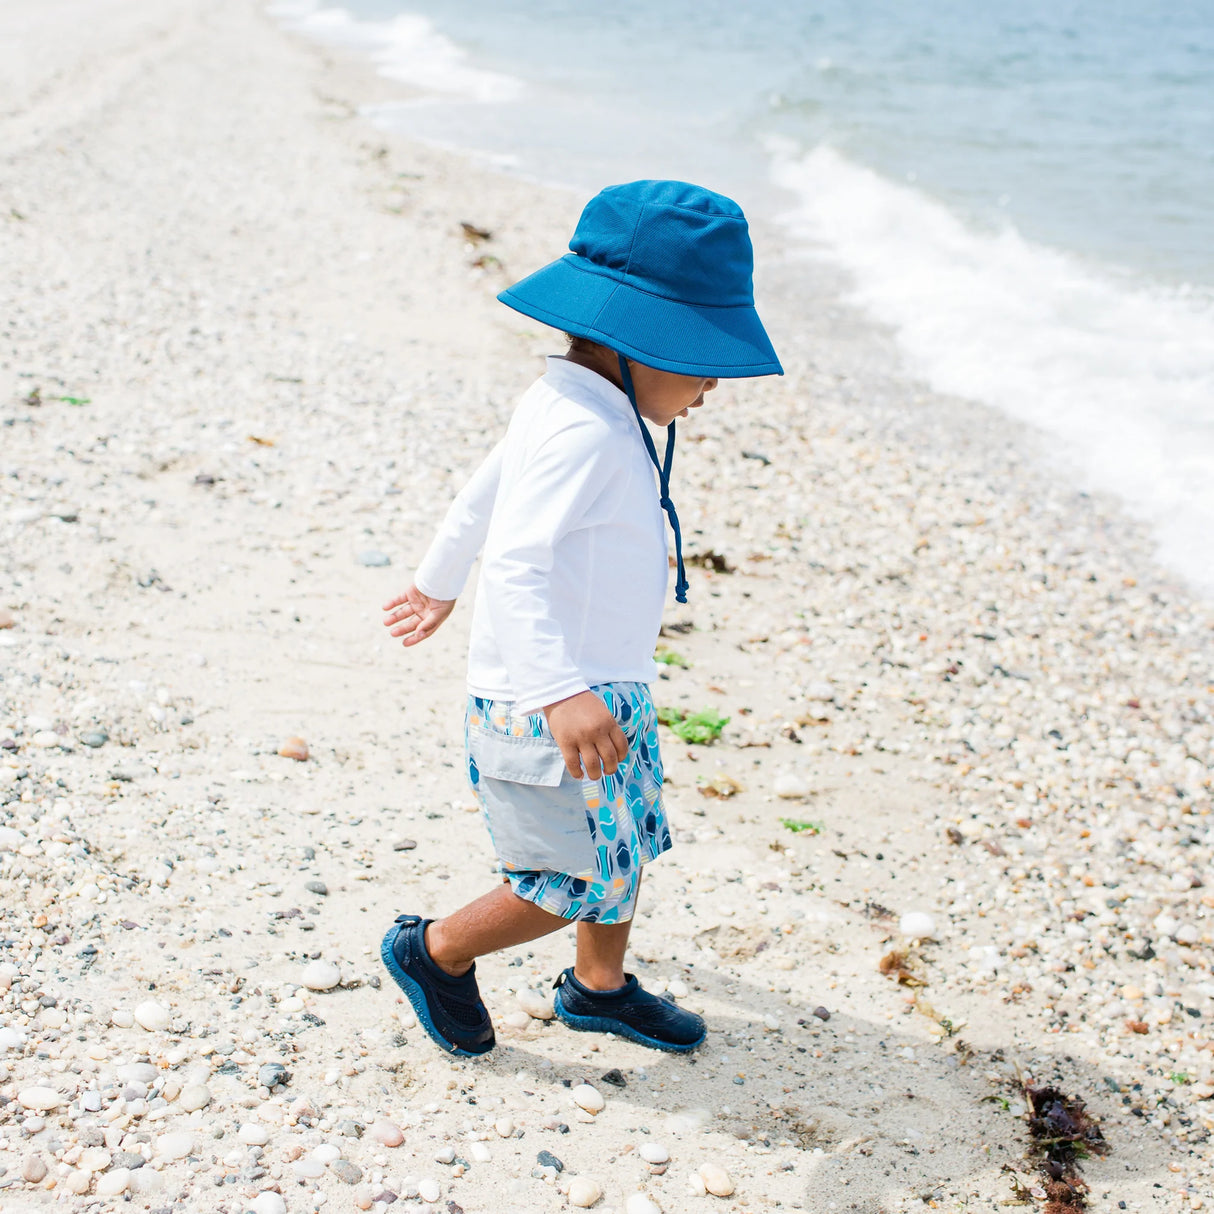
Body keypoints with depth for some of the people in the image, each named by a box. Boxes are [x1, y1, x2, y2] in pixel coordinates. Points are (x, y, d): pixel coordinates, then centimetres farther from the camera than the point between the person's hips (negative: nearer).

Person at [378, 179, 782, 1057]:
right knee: (584, 879, 1)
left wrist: (438, 583, 36)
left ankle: (600, 987, 41)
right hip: (547, 707, -10)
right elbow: (518, 565, -34)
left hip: (605, 687, 10)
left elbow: (483, 494, 21)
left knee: (630, 843, 20)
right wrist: (559, 694, -43)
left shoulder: (565, 409, 7)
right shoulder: (583, 433, -25)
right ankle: (436, 952, 22)